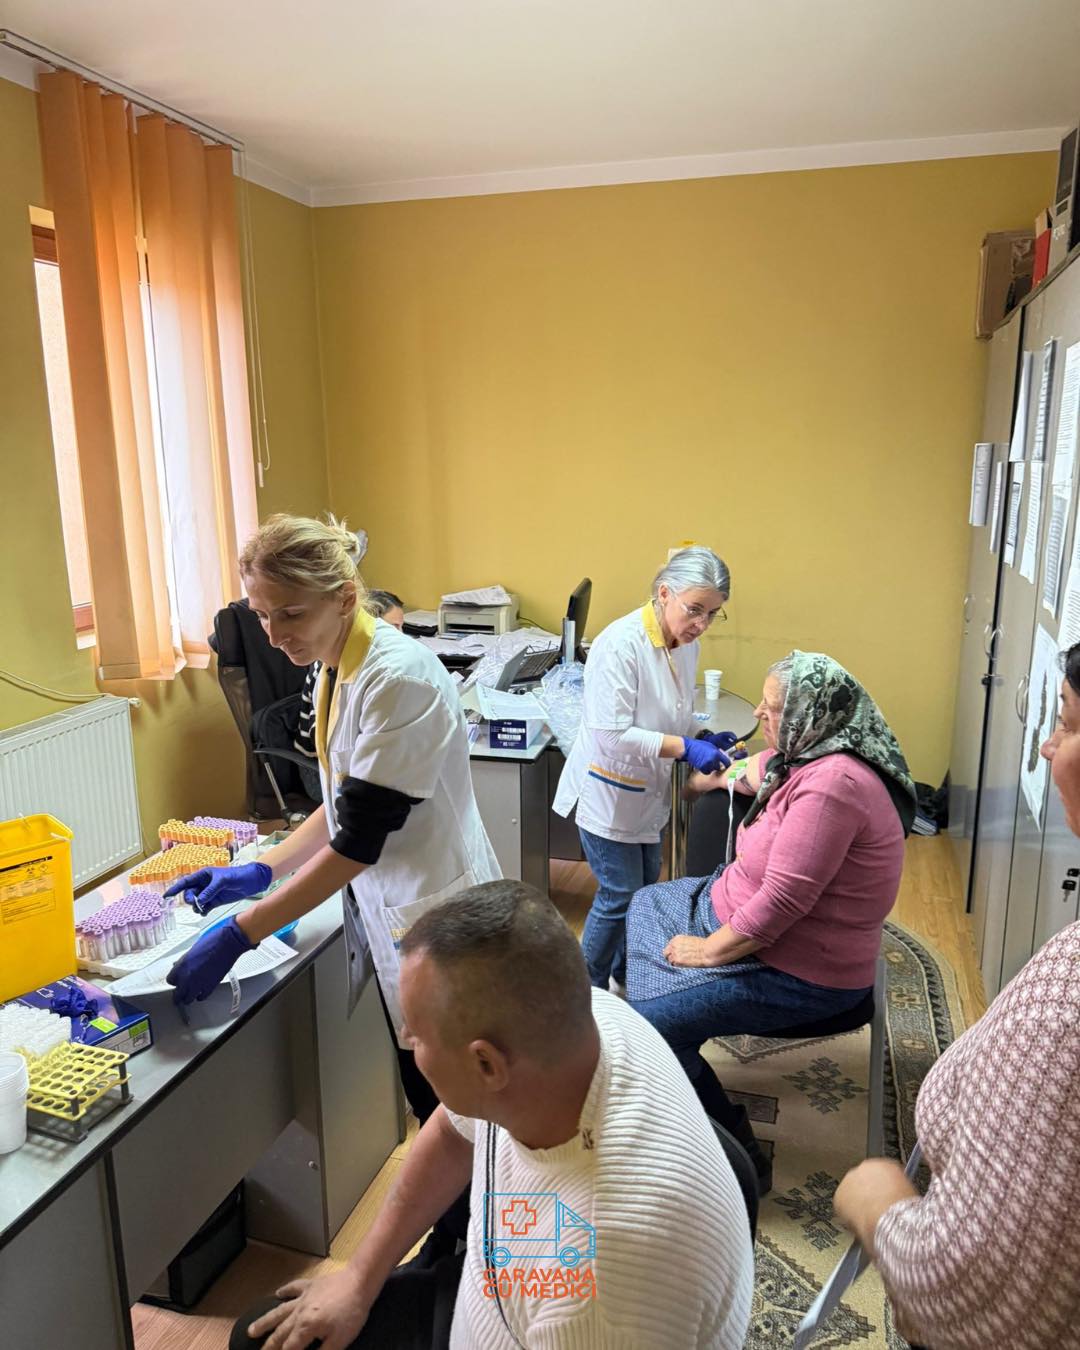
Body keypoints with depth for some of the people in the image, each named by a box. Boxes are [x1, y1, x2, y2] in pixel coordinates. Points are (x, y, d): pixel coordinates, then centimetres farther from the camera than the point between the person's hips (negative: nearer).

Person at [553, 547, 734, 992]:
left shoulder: (685, 644, -3)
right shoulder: (621, 644, -28)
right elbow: (612, 734, -30)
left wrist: (704, 738, -6)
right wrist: (685, 748, -31)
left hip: (649, 791, 8)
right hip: (609, 792, -8)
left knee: (645, 889, 20)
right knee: (620, 897, 1)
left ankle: (626, 974, 43)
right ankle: (589, 989, 24)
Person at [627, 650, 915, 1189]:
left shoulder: (831, 784, -30)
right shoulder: (806, 757, 0)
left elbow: (781, 901, -31)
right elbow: (761, 769, 25)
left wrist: (710, 950, -18)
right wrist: (711, 778, 40)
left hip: (800, 973, -10)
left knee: (650, 1021, -19)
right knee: (645, 906, 22)